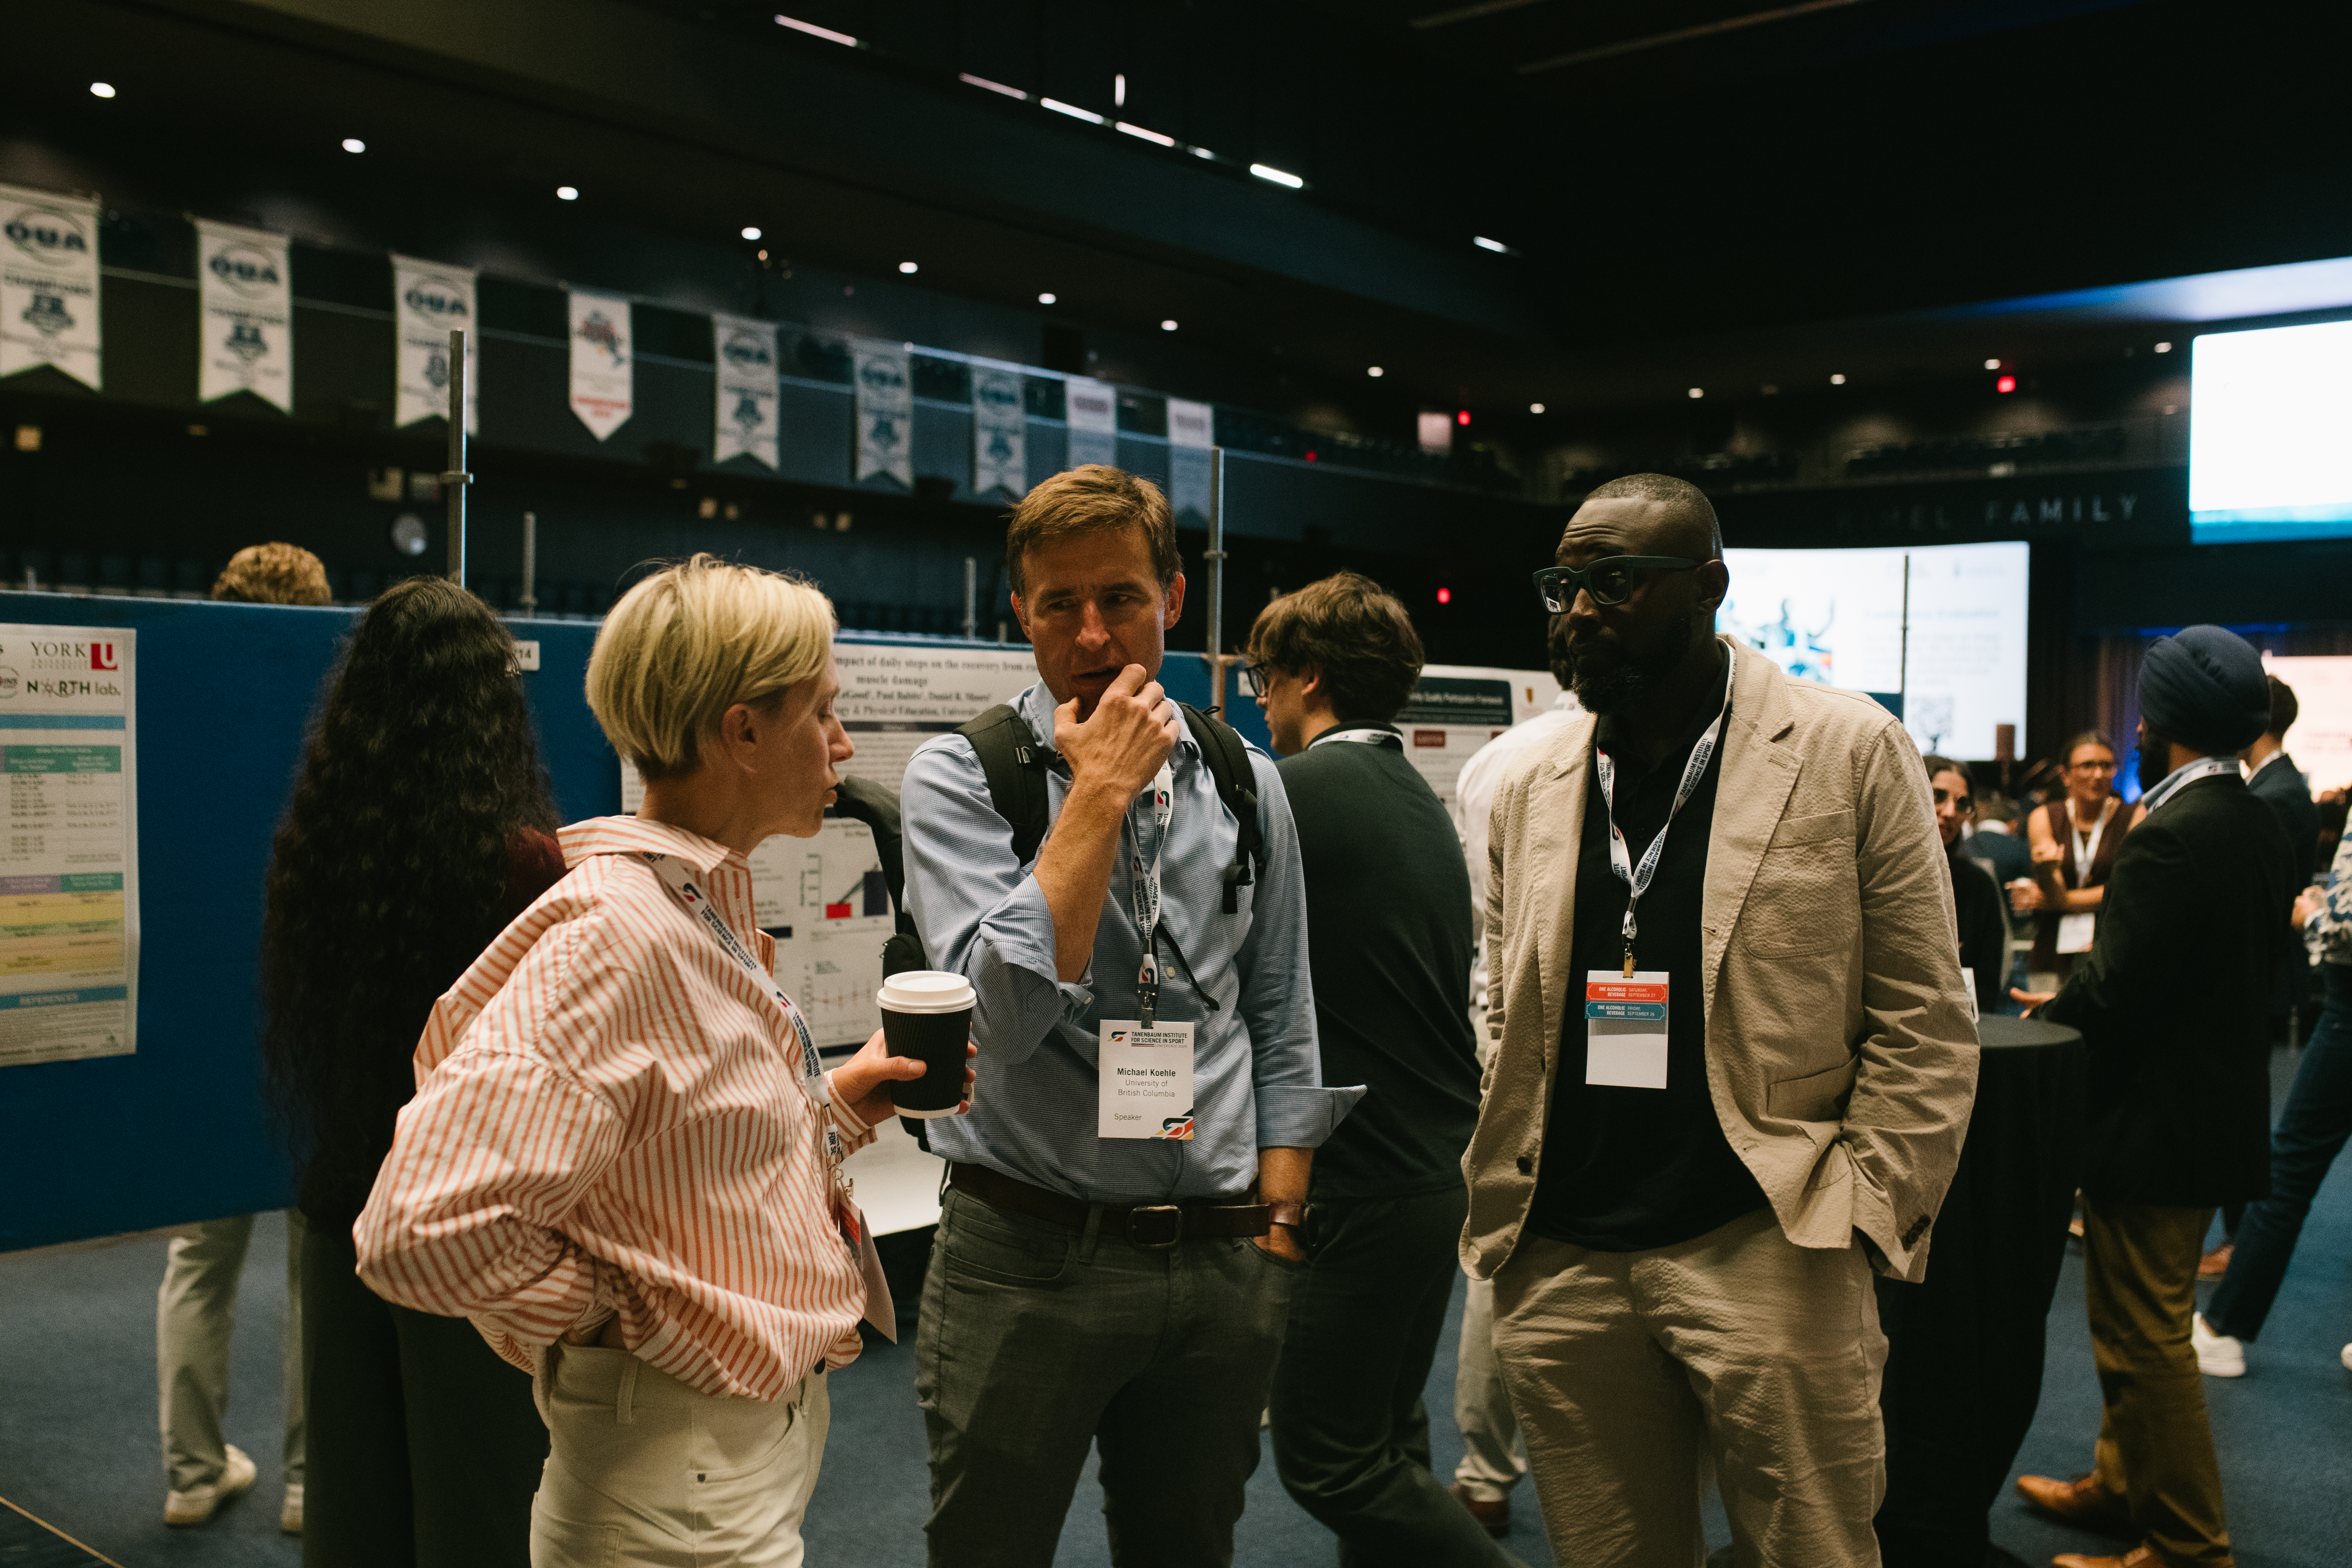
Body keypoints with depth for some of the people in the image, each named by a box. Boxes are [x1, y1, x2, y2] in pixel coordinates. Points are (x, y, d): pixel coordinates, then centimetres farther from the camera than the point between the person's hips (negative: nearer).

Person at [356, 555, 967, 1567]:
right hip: (682, 1480, -9)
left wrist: (837, 1104, 1)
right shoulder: (610, 935, -25)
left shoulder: (710, 911, 7)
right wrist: (616, 1322, -18)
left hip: (771, 1429, 10)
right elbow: (420, 1234, -32)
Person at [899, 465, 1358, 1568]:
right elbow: (1004, 1012, -20)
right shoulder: (960, 775, -6)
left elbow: (1281, 1028, 11)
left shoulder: (1247, 785, 6)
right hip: (1026, 1259, -3)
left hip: (1221, 1264, 4)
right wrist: (1100, 792, -17)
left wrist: (1278, 1228, 7)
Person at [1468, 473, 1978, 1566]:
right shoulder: (1530, 789, 11)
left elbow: (1924, 1023, -3)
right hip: (1561, 1263, 4)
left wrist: (1863, 1221, -11)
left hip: (1767, 1256, -4)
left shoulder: (1849, 752, -2)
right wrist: (1496, 1206, 6)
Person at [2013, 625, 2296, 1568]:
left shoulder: (2172, 835, -23)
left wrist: (2048, 1011, -4)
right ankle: (2123, 1488, 36)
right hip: (2217, 1111, 10)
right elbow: (2230, 977, 12)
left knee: (2144, 1341, 2)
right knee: (2143, 1327, 22)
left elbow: (2114, 994, -24)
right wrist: (2074, 1002, 12)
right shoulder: (2259, 829, 7)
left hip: (2152, 1125, -10)